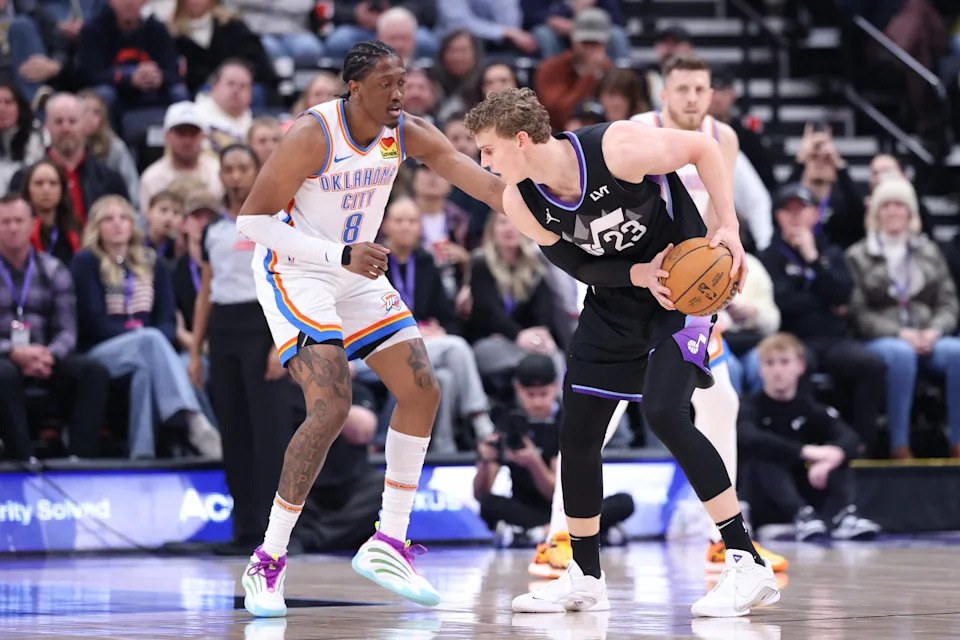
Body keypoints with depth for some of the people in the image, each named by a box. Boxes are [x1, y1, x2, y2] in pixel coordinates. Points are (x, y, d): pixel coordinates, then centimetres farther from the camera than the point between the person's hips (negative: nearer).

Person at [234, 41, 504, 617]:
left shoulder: (408, 134, -6)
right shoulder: (313, 136, -25)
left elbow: (479, 179, -12)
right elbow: (252, 219, -23)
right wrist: (342, 256, -30)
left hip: (358, 274, 8)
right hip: (295, 273, -8)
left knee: (422, 390, 3)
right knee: (331, 407, -22)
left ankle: (389, 544, 13)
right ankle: (268, 562, -15)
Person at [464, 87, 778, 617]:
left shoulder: (617, 148, -29)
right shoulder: (520, 204, -11)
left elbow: (703, 149, -14)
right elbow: (579, 264, -2)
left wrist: (727, 226, -22)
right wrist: (641, 274, -20)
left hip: (687, 281, -6)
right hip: (615, 300, 7)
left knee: (664, 413, -24)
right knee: (577, 432, 4)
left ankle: (748, 565, -20)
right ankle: (585, 578, 22)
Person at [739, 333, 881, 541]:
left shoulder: (810, 407, 3)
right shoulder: (752, 408, -5)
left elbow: (850, 437, -15)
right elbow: (749, 439, -30)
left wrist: (831, 457, -40)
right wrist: (805, 452, -39)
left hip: (807, 496, 3)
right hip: (765, 506, -3)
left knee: (838, 455, -15)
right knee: (765, 455, -28)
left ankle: (843, 514, -39)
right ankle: (801, 515, -48)